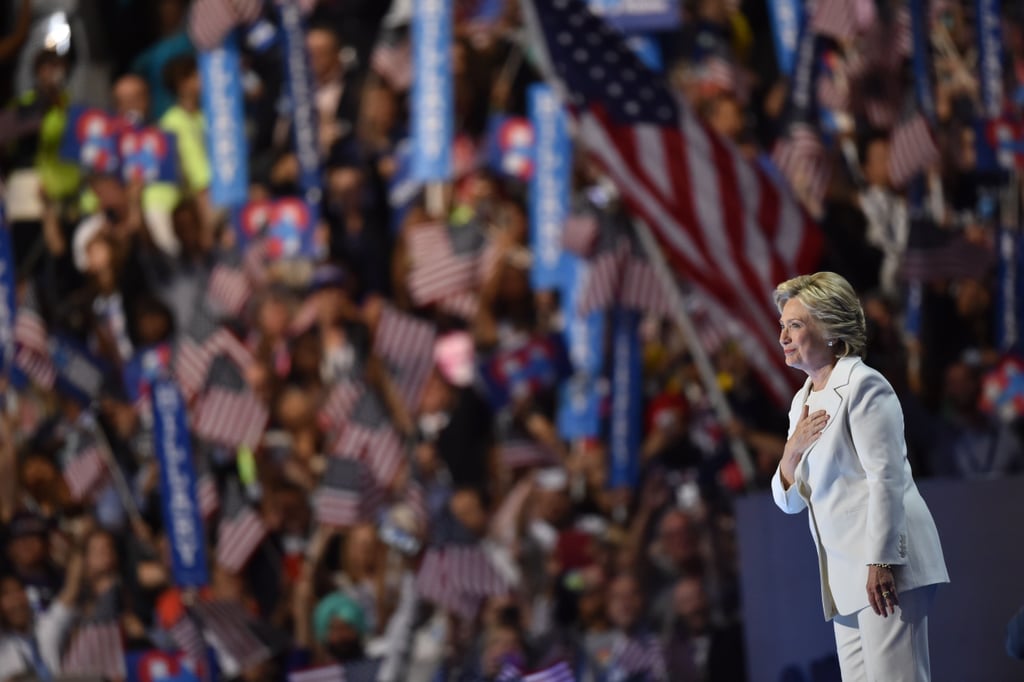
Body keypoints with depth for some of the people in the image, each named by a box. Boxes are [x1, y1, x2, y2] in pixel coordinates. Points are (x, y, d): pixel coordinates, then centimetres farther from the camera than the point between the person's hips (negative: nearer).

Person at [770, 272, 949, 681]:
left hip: (885, 567, -9)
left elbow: (887, 478, -14)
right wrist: (793, 451, -1)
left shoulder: (863, 386, -6)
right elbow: (789, 501, 19)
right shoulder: (803, 401, 19)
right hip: (844, 574, 9)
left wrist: (880, 563, -20)